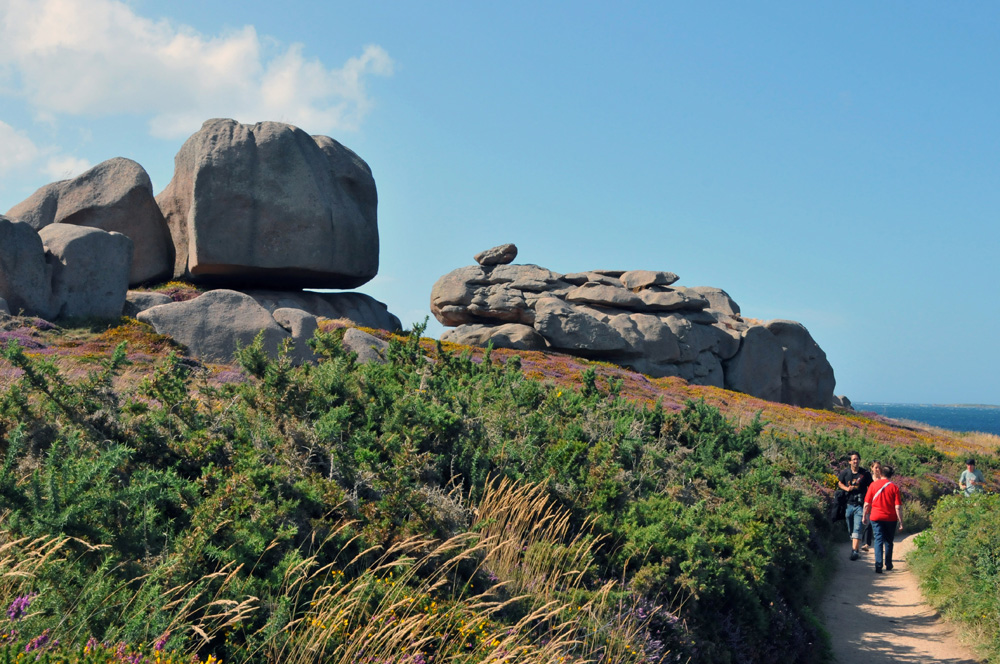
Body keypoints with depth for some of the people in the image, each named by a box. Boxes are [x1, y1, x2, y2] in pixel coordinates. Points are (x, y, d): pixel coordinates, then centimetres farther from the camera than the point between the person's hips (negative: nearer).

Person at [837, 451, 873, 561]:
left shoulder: (865, 474, -5)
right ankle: (855, 546, 30)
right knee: (850, 530, 11)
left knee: (857, 529, -13)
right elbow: (839, 483, 17)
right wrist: (846, 488, -5)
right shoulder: (845, 472, 0)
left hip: (860, 505, -3)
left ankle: (854, 551, -17)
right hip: (848, 504, 3)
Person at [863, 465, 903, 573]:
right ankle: (888, 565, 27)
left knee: (878, 541, -1)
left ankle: (878, 565, -15)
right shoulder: (894, 488, -4)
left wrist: (865, 516, 13)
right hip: (890, 518, 0)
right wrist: (900, 522, -3)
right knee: (888, 542, 16)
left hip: (876, 517, 0)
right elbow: (898, 507, -8)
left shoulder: (873, 485, -2)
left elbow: (867, 504, 0)